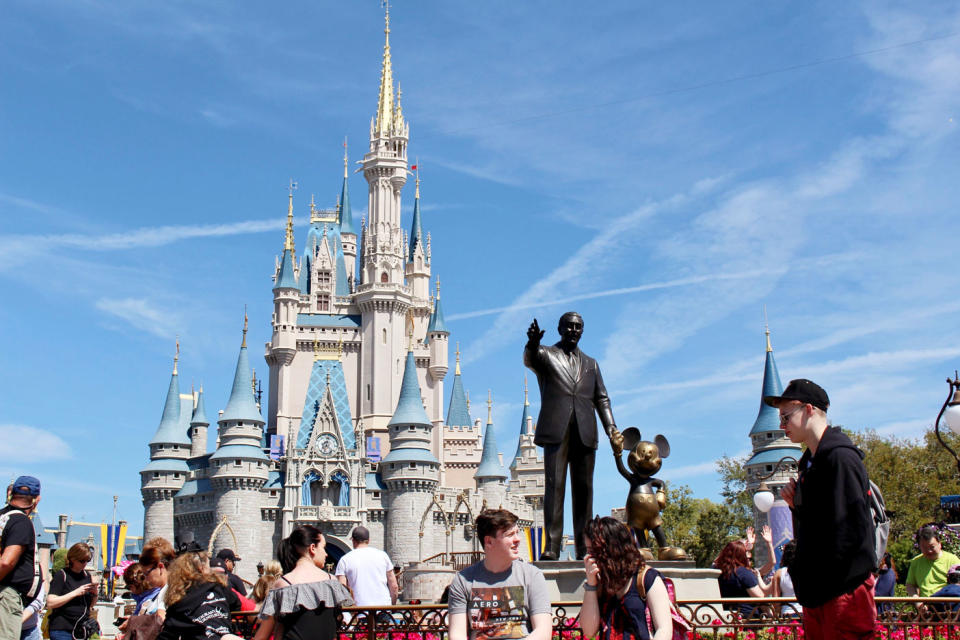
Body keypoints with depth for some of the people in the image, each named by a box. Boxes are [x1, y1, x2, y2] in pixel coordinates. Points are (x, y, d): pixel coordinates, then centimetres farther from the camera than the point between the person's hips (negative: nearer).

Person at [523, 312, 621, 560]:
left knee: (584, 489, 2)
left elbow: (601, 398, 19)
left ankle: (584, 548, 4)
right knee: (554, 486, -10)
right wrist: (532, 343, -35)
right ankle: (551, 547, -13)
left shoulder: (591, 364, 24)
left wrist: (611, 428, 4)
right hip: (556, 429, -4)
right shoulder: (546, 355, 12)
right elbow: (529, 359, -11)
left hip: (585, 434, 4)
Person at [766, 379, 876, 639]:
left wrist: (824, 583, -18)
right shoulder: (810, 462, 16)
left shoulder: (840, 457, -13)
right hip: (817, 593, 9)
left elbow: (853, 528, -20)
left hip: (844, 590, -9)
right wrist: (796, 505, 3)